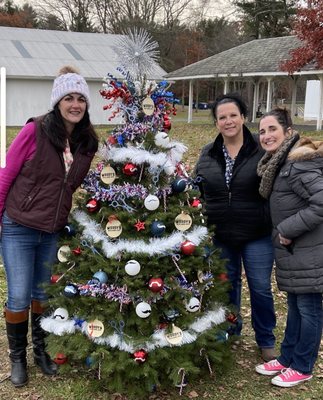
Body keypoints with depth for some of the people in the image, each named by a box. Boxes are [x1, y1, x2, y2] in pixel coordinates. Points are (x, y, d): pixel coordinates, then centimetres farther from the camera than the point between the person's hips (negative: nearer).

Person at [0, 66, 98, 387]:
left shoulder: (88, 141, -2)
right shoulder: (35, 131, -15)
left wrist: (66, 216, 11)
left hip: (54, 231, 4)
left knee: (44, 294, 17)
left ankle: (41, 350, 36)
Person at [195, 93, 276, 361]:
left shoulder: (261, 151, -9)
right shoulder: (207, 155, 3)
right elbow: (198, 192, 11)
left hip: (257, 236, -3)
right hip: (220, 236, 3)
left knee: (261, 288, 7)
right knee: (227, 286, 17)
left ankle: (266, 341, 27)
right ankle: (230, 332, 38)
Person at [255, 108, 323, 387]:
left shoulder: (298, 165, -22)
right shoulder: (279, 163, 10)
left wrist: (289, 229, -22)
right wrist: (283, 232, 8)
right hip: (293, 249, 9)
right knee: (294, 305, 19)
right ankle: (287, 358, 32)